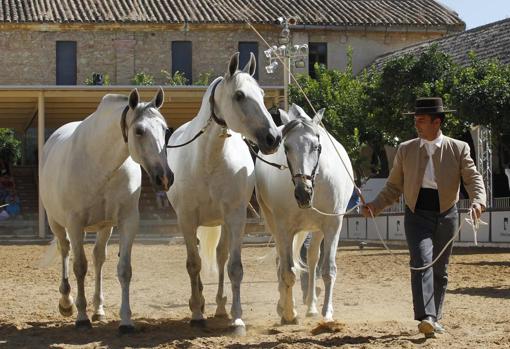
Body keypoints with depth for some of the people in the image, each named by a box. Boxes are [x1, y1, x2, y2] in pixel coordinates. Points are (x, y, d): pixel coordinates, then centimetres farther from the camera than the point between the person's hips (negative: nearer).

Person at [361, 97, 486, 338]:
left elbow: (473, 178, -7)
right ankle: (425, 318, -29)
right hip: (417, 216, -1)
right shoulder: (406, 150, 3)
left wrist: (478, 201, -28)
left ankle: (434, 318, 23)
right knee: (421, 263, -19)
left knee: (440, 270, 10)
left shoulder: (459, 149, 0)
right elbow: (393, 187, 7)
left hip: (446, 216, 1)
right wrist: (374, 207, -7)